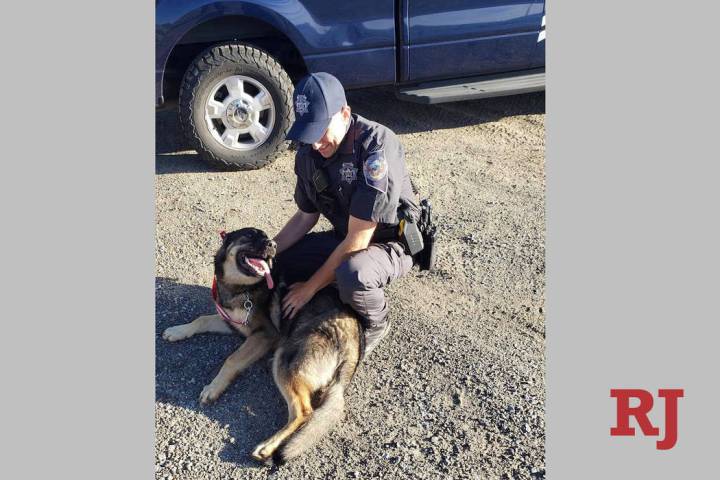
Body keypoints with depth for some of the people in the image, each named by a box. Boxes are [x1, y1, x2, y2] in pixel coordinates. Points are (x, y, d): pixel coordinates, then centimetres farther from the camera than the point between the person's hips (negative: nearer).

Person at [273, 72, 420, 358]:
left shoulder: (376, 145, -30)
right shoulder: (308, 151, -7)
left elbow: (358, 240, -28)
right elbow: (305, 217, 7)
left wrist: (309, 288, -20)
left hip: (389, 241, -7)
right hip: (343, 238, 7)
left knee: (351, 275, -39)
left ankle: (375, 323, -4)